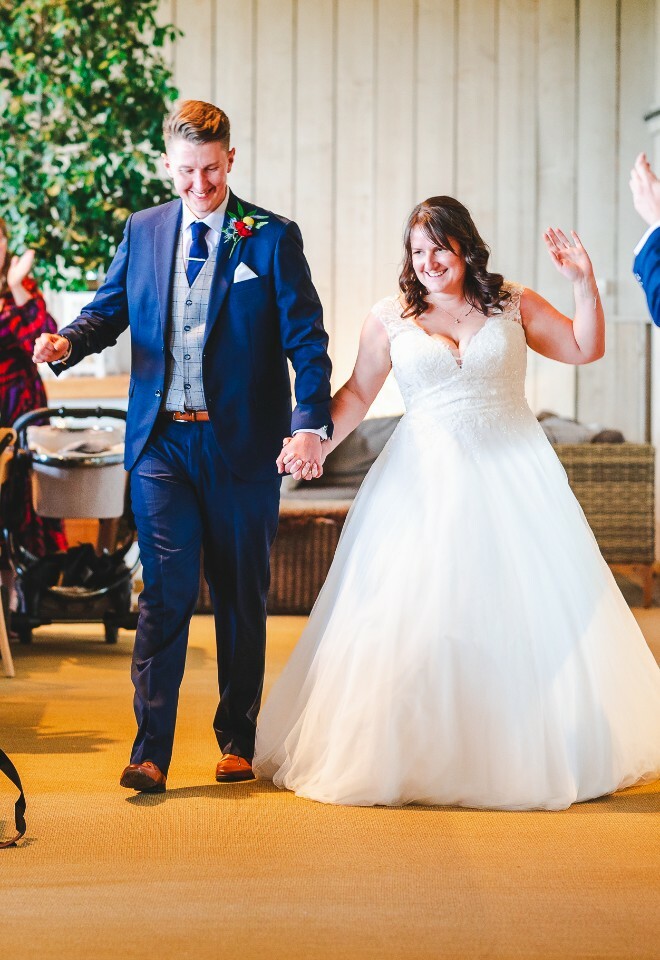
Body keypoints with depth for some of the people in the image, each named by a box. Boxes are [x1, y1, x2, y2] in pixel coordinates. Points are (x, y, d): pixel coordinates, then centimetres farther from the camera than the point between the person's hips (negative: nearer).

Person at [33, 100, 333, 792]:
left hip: (242, 445, -1)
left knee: (241, 594, 10)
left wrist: (311, 422, -18)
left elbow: (306, 339, -6)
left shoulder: (273, 237, -2)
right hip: (161, 442, 1)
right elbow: (109, 309, 14)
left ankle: (237, 738, 25)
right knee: (166, 591, -5)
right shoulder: (143, 231, 9)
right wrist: (68, 341, -9)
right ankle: (150, 751, -5)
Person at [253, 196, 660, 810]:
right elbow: (357, 393, 6)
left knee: (533, 611, 2)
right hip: (426, 481, -1)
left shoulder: (513, 305, 6)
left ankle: (525, 754, 15)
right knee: (413, 615, -3)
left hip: (513, 479, 1)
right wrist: (316, 443, -8)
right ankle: (412, 756, 7)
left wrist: (584, 285, -5)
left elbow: (586, 349, 8)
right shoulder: (389, 318, 4)